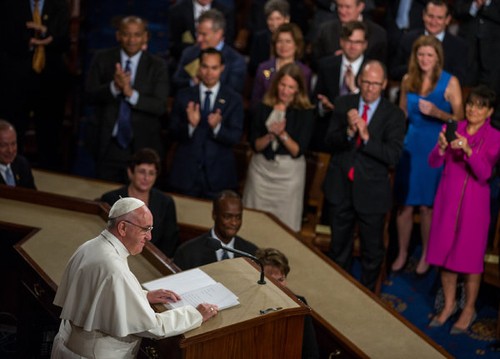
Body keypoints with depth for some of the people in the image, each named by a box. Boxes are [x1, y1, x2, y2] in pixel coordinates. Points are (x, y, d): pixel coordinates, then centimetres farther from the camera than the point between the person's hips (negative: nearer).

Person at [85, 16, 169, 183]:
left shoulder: (157, 66, -2)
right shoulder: (102, 59, 2)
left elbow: (160, 106, -10)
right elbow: (91, 95, -6)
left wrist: (131, 93, -25)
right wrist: (114, 87, -25)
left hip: (142, 146, -1)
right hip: (107, 145, 1)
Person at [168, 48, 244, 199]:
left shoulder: (234, 99, 2)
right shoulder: (183, 96, 5)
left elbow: (235, 137, -5)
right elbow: (174, 133, 1)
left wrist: (217, 127, -24)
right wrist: (190, 125, -19)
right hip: (185, 174, 1)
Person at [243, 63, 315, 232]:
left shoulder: (305, 113, -7)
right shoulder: (263, 108, 0)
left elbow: (297, 151, -10)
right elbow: (255, 145, -2)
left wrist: (283, 134, -24)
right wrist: (270, 135, -20)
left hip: (289, 172, -2)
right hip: (261, 169, 2)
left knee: (284, 225, 5)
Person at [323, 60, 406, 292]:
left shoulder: (394, 115, -9)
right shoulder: (343, 104, 0)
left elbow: (393, 156, -17)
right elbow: (330, 141, -8)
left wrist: (367, 136, -30)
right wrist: (349, 131, -28)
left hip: (371, 192, -2)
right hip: (340, 187, 3)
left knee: (372, 251, 11)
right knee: (339, 247, 18)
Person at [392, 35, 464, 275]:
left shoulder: (450, 82, -7)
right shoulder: (408, 80, 5)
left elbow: (460, 118, -7)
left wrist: (437, 113, -22)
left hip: (436, 148, -3)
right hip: (411, 145, 3)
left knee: (427, 206, 3)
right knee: (405, 204, 6)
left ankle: (426, 255, 20)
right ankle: (402, 254, 22)